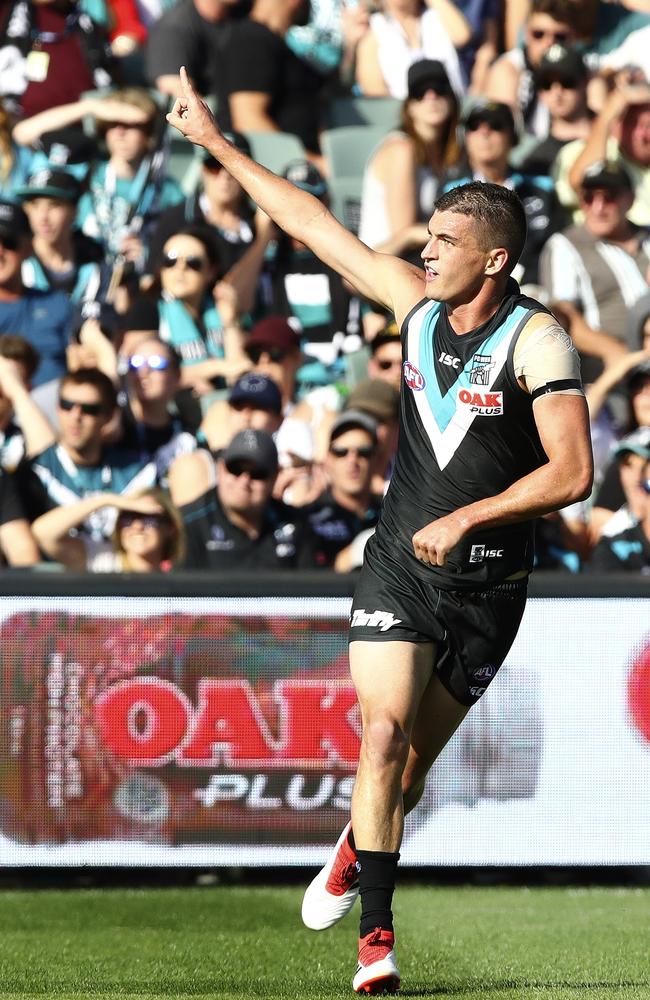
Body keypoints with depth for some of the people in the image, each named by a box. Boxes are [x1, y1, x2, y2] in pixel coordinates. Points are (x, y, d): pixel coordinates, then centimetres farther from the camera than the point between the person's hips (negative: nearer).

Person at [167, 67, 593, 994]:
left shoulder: (535, 337, -11)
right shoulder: (417, 302, 1)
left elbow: (571, 472, -18)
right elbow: (315, 224, 8)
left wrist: (466, 517, -21)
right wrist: (217, 143, 10)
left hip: (487, 585, -2)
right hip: (400, 564, 2)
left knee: (414, 761, 6)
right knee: (384, 731, -15)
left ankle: (359, 848, 39)